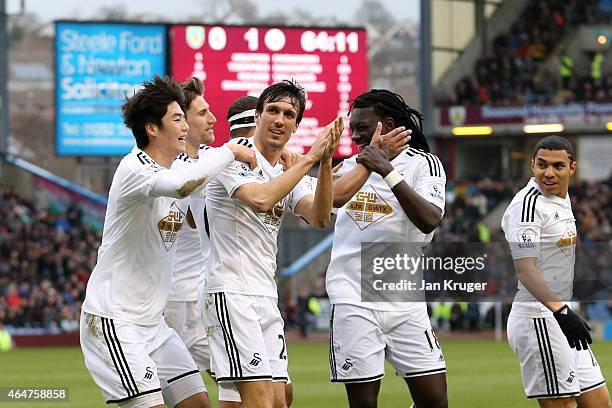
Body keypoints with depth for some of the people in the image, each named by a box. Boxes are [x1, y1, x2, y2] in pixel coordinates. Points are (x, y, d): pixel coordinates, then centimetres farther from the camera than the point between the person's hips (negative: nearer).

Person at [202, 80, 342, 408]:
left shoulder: (288, 174, 16)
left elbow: (319, 218, -3)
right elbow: (261, 199, -26)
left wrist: (325, 163, -16)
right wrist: (309, 158, -21)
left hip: (266, 296, 8)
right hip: (231, 291, -8)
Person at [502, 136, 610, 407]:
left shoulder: (563, 199, 15)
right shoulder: (528, 203, -14)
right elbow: (524, 268, -23)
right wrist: (560, 311, -31)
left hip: (562, 316, 10)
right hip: (539, 320, -10)